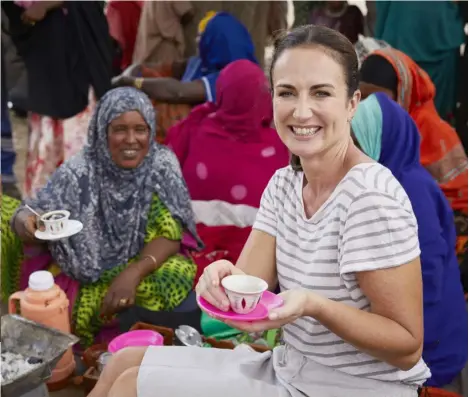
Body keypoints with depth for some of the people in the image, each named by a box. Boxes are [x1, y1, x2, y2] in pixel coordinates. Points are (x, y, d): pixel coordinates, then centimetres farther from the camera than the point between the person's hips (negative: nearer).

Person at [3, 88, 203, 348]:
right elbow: (39, 214, -14)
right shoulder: (79, 172, -12)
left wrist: (134, 272, -30)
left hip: (143, 265, 1)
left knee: (175, 273, -28)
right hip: (85, 275, -1)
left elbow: (170, 232, -13)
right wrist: (24, 220, -40)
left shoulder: (162, 163, -10)